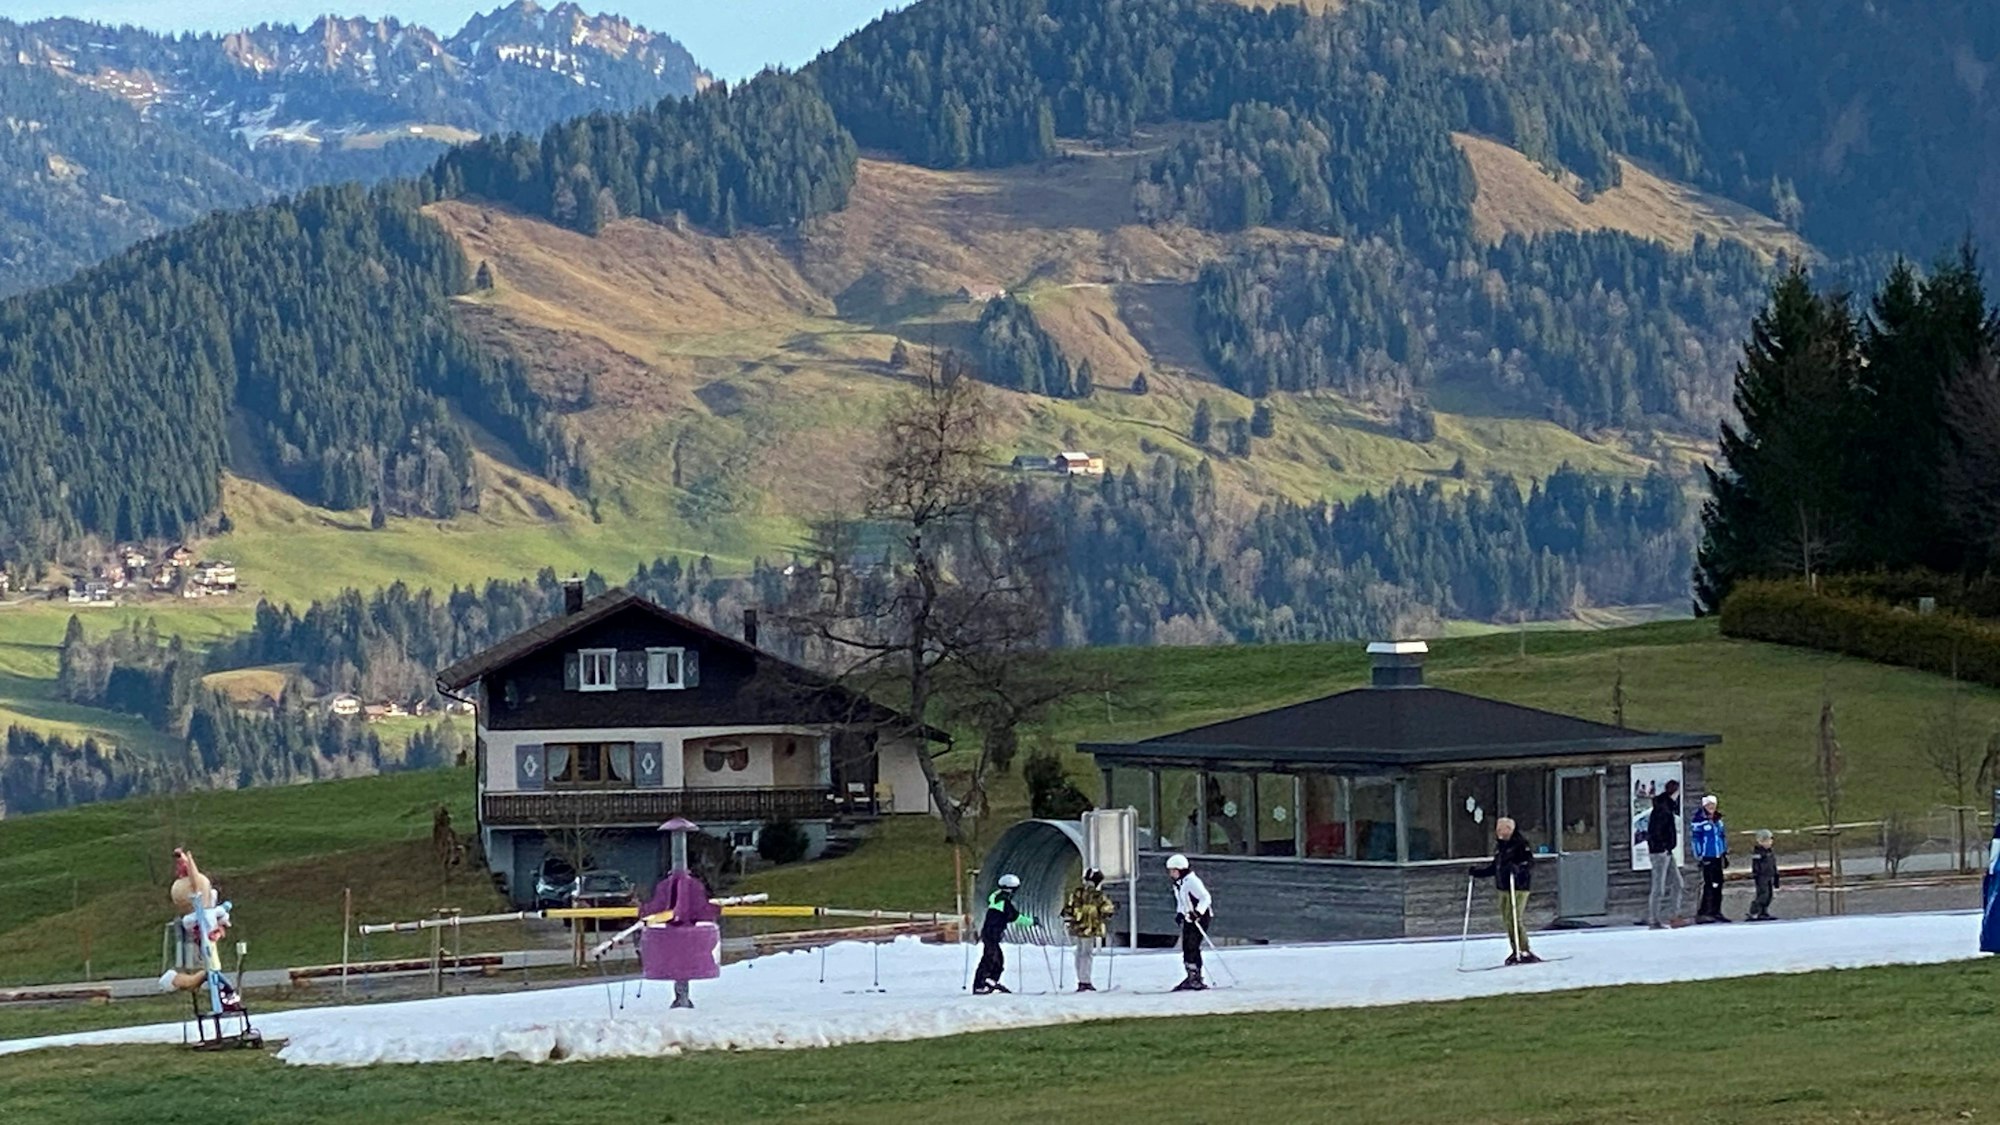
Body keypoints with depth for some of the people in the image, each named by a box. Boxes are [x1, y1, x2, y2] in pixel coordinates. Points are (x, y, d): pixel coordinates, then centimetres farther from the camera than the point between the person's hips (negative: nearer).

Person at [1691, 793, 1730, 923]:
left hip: (1718, 858, 8)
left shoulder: (1718, 820, 13)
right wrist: (1699, 855, -14)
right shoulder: (1699, 820, -10)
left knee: (1718, 884, 10)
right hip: (1707, 858, -8)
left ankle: (1716, 911, 19)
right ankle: (1702, 913, -9)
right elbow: (1694, 838, -11)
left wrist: (1725, 854, 20)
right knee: (1709, 885, -12)